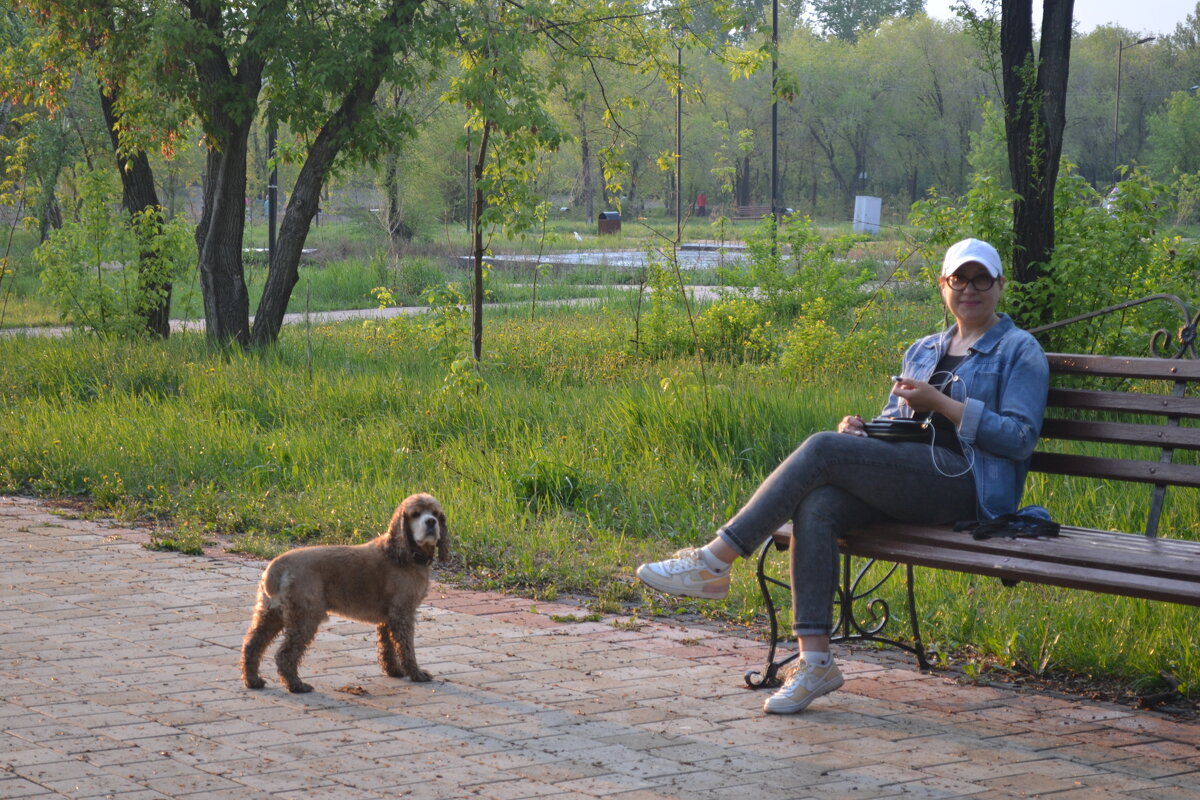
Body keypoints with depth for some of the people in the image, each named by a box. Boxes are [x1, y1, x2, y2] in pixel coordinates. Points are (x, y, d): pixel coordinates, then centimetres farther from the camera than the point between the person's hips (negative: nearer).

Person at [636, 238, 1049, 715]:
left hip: (967, 485, -6)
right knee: (816, 507, -27)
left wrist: (939, 402, -10)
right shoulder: (923, 351, 27)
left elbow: (1020, 438, -6)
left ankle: (714, 563, -24)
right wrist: (861, 431, 2)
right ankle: (814, 661, -30)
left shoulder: (1019, 352, 6)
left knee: (823, 448, -25)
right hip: (904, 485, 7)